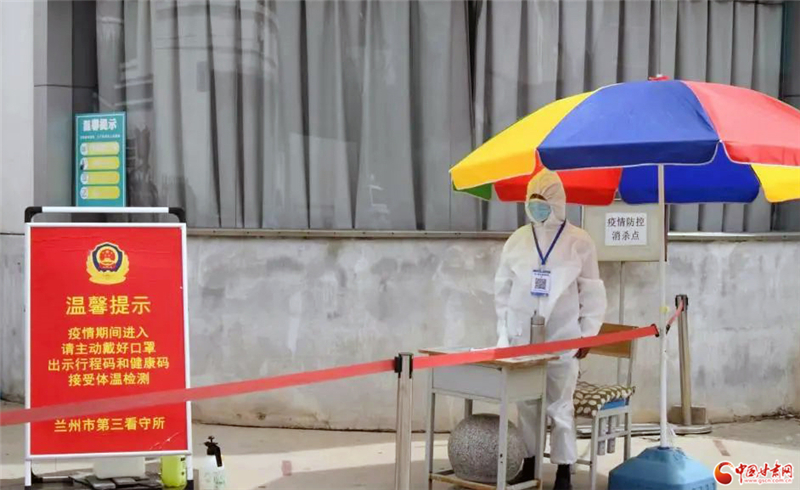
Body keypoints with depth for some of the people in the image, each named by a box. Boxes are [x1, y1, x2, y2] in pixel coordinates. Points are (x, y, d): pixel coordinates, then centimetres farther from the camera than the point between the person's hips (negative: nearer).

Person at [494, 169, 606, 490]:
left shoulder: (579, 241, -2)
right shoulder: (518, 240, 5)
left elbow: (592, 292, 1)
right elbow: (503, 288, 8)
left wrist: (587, 335, -1)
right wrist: (503, 332, 5)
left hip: (562, 338, -2)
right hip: (522, 338, 3)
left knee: (560, 406, 2)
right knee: (526, 405, 8)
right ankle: (529, 464, 21)